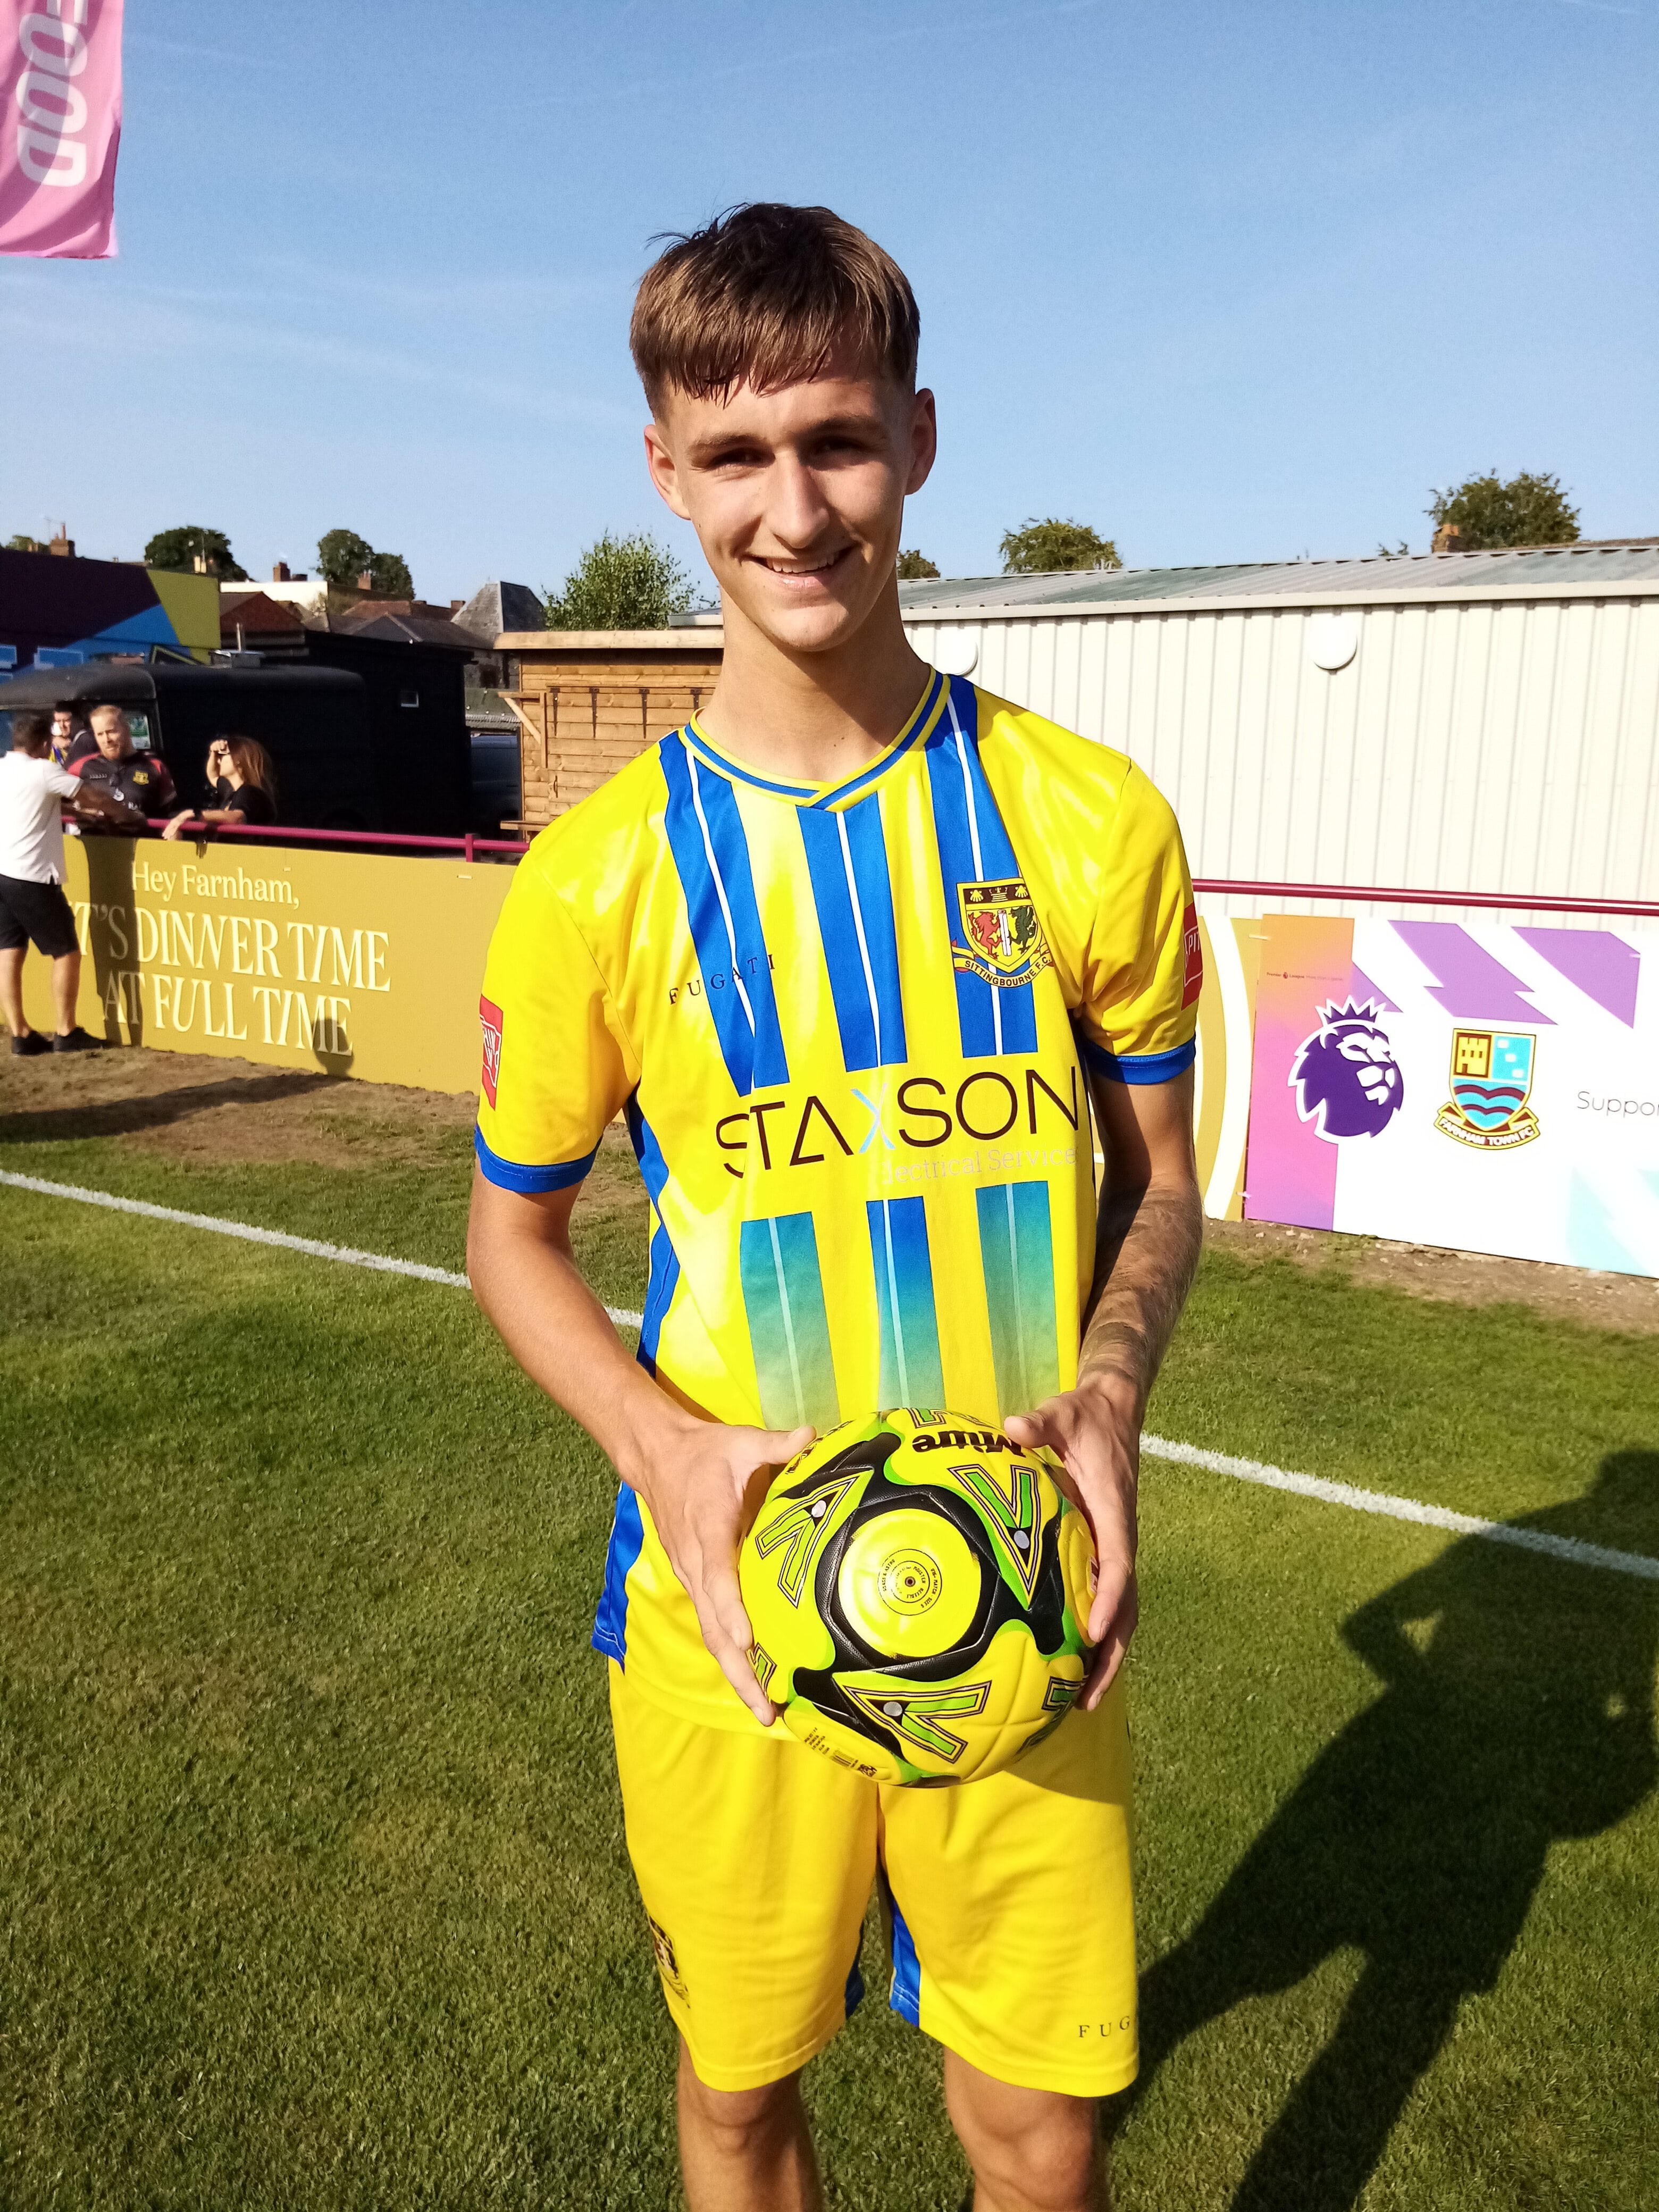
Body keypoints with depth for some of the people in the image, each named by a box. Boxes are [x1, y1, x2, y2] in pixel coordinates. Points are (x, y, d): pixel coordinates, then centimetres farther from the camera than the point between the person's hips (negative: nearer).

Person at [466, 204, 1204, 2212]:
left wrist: (1107, 1397, -14)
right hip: (733, 1600, 0)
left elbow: (1158, 1181, 5)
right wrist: (665, 1444, -15)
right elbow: (513, 1237, 2)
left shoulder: (1091, 821, -7)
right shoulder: (600, 877, -9)